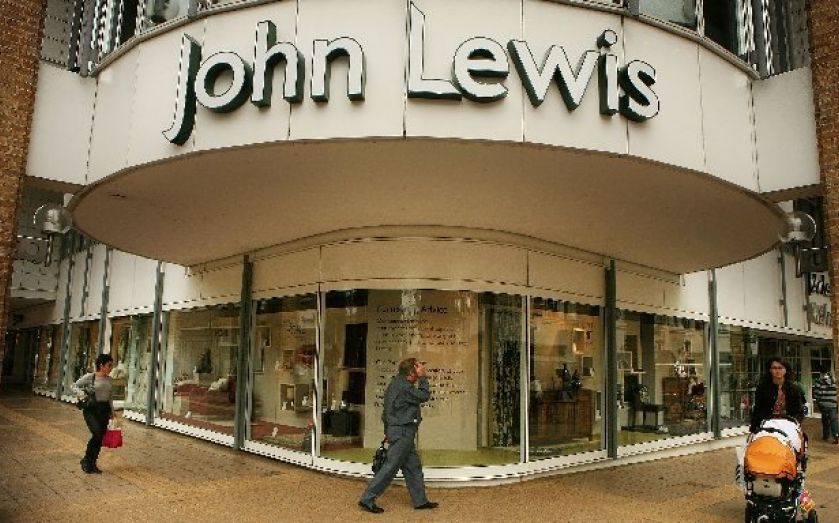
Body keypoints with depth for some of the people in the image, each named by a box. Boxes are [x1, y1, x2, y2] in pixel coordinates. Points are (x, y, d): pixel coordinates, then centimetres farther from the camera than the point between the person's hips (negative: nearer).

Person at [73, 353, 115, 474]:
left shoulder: (110, 380, 11)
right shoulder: (90, 377, -5)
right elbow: (75, 386, 3)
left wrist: (112, 411, 16)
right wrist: (81, 392, -17)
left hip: (104, 410, 5)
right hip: (91, 409, -5)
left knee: (100, 437, 4)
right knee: (97, 433, -20)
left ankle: (92, 464, 18)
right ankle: (86, 460, 2)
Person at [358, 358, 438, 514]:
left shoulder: (396, 383, 13)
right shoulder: (404, 387, -19)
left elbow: (387, 411, 19)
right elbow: (424, 396, -11)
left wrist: (388, 431, 24)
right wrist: (422, 377, -5)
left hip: (396, 429, 10)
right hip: (402, 432, -10)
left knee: (413, 466, 14)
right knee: (390, 467, -5)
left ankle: (420, 500, 21)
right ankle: (367, 499, 1)